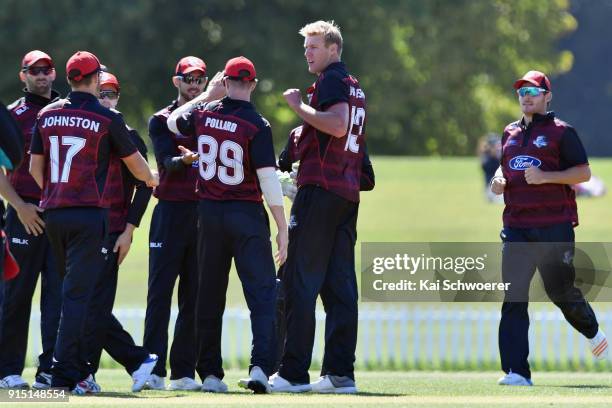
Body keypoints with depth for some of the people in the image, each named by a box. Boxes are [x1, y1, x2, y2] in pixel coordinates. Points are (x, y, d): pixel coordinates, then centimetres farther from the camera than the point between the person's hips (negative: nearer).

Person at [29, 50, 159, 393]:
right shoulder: (108, 119, -6)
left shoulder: (47, 115, 7)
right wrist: (153, 179, 28)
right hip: (89, 214, -5)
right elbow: (136, 165, 5)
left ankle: (79, 369, 21)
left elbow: (35, 168, 13)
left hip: (53, 214, 5)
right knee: (78, 293, -6)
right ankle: (64, 374, -12)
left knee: (76, 290, 17)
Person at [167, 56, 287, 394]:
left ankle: (210, 373, 13)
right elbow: (268, 178, -16)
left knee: (209, 296, 12)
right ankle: (260, 365, -20)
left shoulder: (203, 115, 0)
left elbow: (172, 121, 23)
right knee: (262, 293, -4)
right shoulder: (257, 126, -12)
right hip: (247, 214, -4)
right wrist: (282, 228, -12)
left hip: (209, 213, 4)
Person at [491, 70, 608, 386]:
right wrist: (499, 180, 8)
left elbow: (584, 173, -5)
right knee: (513, 297, -8)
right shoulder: (510, 133, 18)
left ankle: (592, 331, 36)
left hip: (554, 226, -4)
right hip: (516, 227, 4)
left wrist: (545, 177, -18)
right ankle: (516, 371, -13)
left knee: (560, 290, 3)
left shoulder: (560, 131, 0)